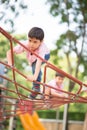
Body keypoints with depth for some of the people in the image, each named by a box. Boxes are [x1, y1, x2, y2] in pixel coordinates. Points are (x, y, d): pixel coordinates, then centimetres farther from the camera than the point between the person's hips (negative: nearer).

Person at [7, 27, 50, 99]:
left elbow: (39, 62, -59)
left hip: (44, 55, -4)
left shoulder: (42, 48, -48)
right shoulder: (25, 45, -40)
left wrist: (35, 76, -71)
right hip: (33, 58, 5)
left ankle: (36, 87, -18)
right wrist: (10, 64, -50)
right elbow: (9, 52, -36)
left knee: (35, 65, -32)